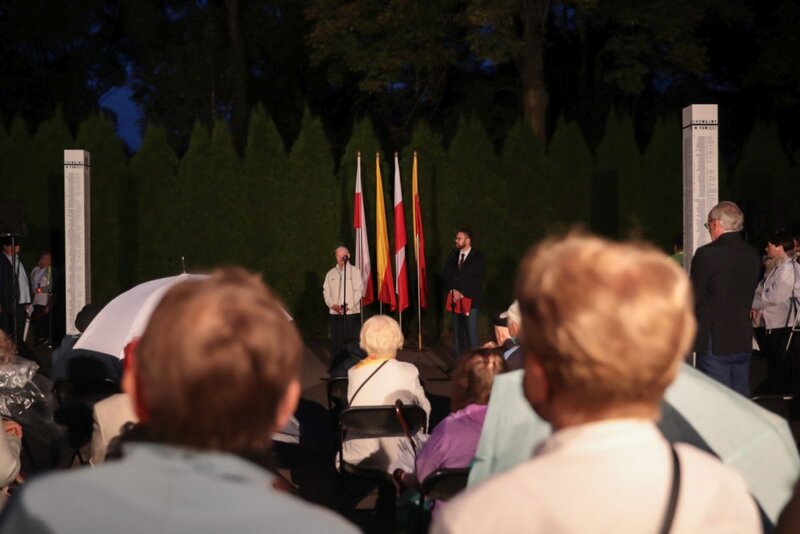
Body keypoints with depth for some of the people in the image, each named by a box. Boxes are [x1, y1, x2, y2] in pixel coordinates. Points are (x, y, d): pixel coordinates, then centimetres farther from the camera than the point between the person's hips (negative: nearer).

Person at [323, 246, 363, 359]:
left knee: (351, 339, -3)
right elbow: (326, 291, 9)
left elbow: (359, 291, -4)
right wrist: (332, 305, -8)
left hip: (351, 312, -2)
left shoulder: (355, 271, 2)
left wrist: (349, 306, -14)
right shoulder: (330, 273, 12)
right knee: (336, 339, 2)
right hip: (335, 312, 3)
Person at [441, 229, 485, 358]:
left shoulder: (478, 258, -2)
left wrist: (462, 293, -12)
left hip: (470, 300, -4)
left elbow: (477, 281, -8)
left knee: (471, 333, -7)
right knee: (457, 333, 5)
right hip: (454, 300, 4)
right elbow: (445, 275, 9)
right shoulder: (453, 256, 12)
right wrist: (453, 290, -7)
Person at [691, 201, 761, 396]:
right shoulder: (752, 255, 6)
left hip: (714, 342, -6)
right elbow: (748, 295, 12)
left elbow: (693, 298, -9)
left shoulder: (707, 254, -14)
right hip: (743, 341, 6)